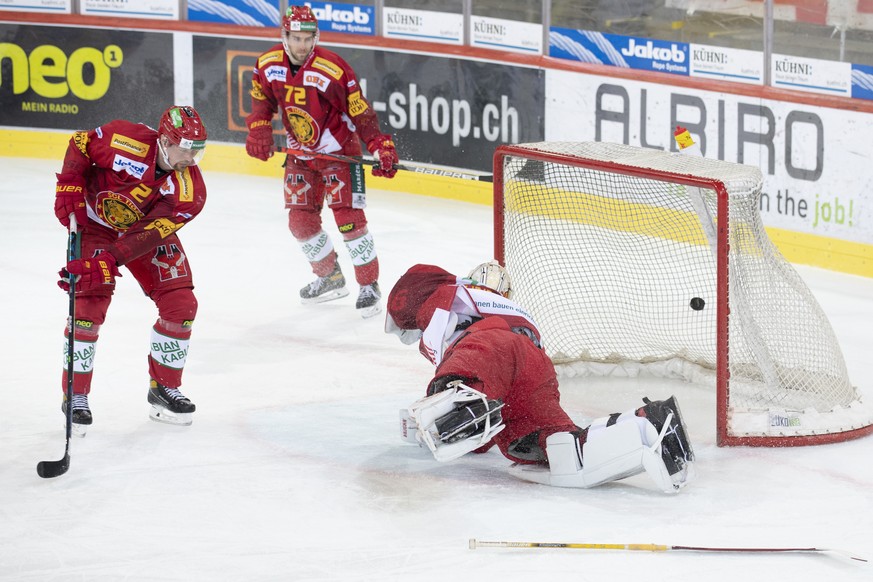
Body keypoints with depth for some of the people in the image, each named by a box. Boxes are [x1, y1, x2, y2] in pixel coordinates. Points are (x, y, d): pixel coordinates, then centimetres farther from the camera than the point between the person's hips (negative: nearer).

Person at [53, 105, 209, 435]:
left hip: (149, 228, 3)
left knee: (180, 305, -6)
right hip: (95, 220, -3)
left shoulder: (190, 193, -26)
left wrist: (106, 262, -42)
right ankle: (76, 395, -3)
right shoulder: (126, 141, -31)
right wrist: (69, 186, -18)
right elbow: (80, 144, -10)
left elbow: (148, 235, -33)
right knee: (89, 304, -15)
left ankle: (165, 389, 13)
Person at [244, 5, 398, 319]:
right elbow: (262, 99, 9)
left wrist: (382, 148, -27)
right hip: (300, 152, 6)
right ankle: (330, 278, 28)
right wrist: (259, 130, -6)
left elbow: (360, 112, -20)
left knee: (348, 216, -13)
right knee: (300, 220, 7)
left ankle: (369, 285, -1)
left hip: (339, 150, -5)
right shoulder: (268, 64, -9)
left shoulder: (333, 69, -25)